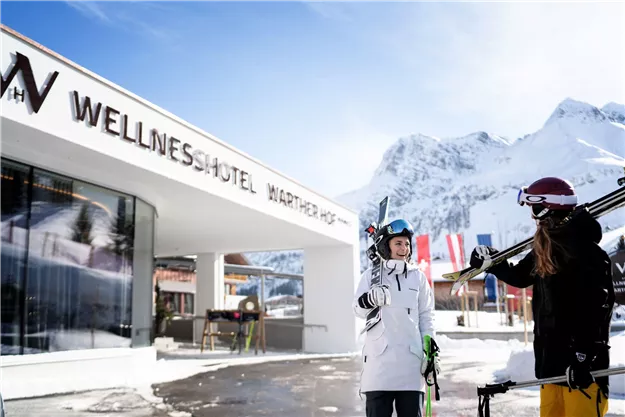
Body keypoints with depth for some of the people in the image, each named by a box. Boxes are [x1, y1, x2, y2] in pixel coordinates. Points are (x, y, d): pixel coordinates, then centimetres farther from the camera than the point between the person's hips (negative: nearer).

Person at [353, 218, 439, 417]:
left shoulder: (418, 276, 11)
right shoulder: (372, 275, 7)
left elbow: (426, 317, 13)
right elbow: (359, 310, 2)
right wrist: (369, 300, -20)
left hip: (411, 356, 2)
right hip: (379, 355, -2)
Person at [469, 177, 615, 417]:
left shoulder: (584, 248, -15)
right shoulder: (544, 248, 11)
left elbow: (597, 305, -21)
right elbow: (521, 277, 28)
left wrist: (583, 356, -25)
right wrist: (491, 261, 16)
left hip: (581, 361, -9)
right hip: (551, 356, 9)